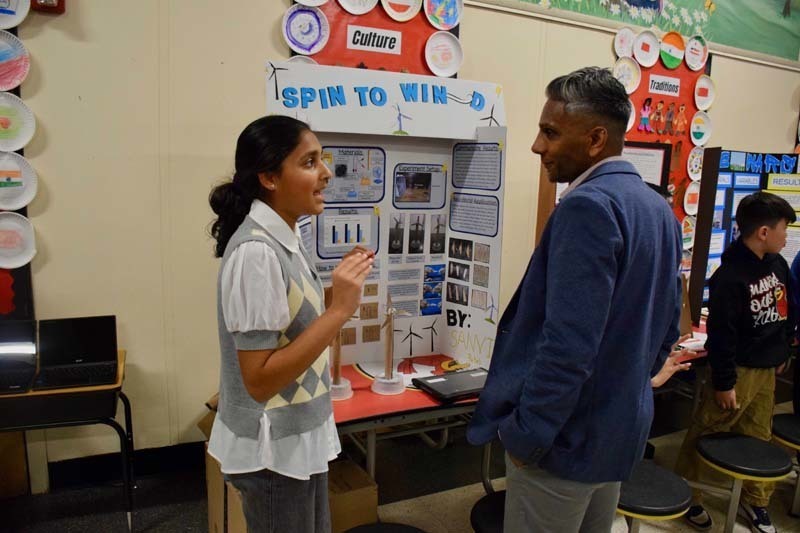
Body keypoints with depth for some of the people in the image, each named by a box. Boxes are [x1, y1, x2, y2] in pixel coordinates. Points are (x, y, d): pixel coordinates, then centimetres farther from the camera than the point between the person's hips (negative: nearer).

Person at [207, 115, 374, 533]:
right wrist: (339, 310, -29)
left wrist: (339, 285, 3)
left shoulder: (283, 239, 3)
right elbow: (259, 380, -26)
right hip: (274, 451, -8)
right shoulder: (256, 252, -25)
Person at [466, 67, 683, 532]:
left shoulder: (588, 206, -22)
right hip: (622, 431, 9)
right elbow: (668, 326, 13)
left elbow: (568, 343, -27)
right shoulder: (659, 209, 7)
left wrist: (525, 435, -17)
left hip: (566, 437, -9)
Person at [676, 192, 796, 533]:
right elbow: (721, 334, -18)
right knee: (704, 435, 3)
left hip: (767, 368, 8)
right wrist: (723, 382, -16)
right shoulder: (730, 276, -19)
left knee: (759, 437, 17)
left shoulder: (778, 264, 5)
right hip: (738, 369, -8)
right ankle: (687, 498, 17)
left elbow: (786, 311, 20)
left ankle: (755, 501, 32)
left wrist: (781, 352, 20)